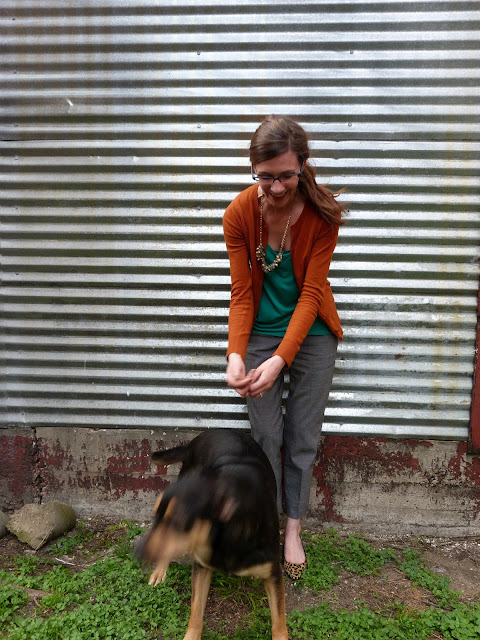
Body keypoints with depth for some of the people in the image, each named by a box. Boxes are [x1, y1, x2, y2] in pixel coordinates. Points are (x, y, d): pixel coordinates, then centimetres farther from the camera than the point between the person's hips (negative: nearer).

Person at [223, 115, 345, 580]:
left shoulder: (322, 214, -19)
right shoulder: (239, 213, -15)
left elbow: (311, 293, -19)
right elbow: (241, 293, -12)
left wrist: (281, 359, -29)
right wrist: (235, 355, -26)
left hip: (311, 335, 0)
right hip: (260, 333, 1)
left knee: (302, 438, 10)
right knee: (266, 437, 7)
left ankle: (293, 529, 30)